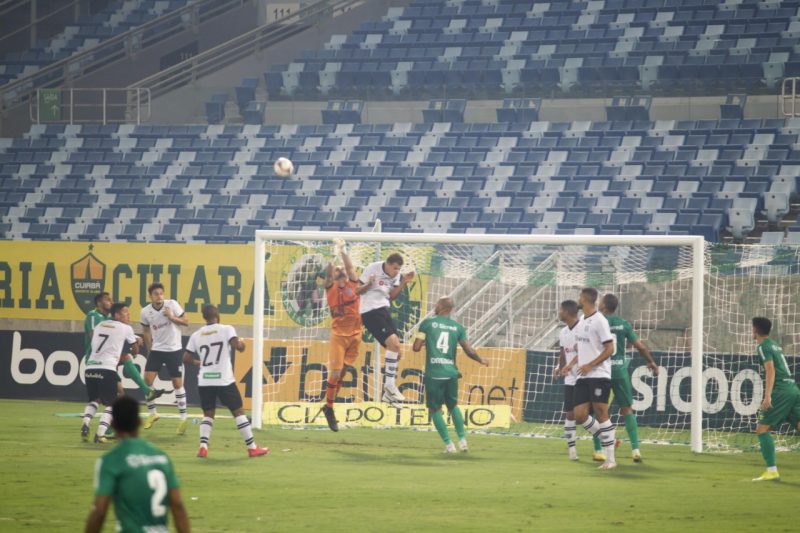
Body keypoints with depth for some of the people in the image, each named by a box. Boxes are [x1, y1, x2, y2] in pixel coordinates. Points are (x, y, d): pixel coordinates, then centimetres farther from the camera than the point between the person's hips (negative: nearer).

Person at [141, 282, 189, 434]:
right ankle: (152, 413, 10)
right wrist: (149, 349, 8)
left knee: (177, 382, 1)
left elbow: (186, 322, -7)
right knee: (147, 380, -7)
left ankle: (183, 418, 9)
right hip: (156, 349, 2)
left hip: (174, 349, -2)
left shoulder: (172, 305, -12)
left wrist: (172, 317, -23)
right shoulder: (146, 312, -4)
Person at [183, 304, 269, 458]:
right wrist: (242, 344, 5)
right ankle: (252, 448, 9)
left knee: (208, 414, 15)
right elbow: (237, 346, -18)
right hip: (224, 380, -3)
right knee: (238, 411, 7)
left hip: (204, 381, 3)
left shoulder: (196, 335, 6)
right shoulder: (227, 330, -5)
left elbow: (186, 358, 6)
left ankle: (203, 447, -3)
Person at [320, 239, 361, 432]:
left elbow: (350, 266, 1)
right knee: (335, 372, -7)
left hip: (355, 334, 3)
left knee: (343, 372, 8)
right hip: (338, 334, -3)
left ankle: (329, 406, 18)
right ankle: (329, 407, 4)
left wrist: (343, 251, 0)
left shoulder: (352, 285, 11)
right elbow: (328, 272, -11)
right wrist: (335, 254, -10)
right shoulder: (331, 288, 4)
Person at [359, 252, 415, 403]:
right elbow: (357, 291, -8)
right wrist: (368, 284, -28)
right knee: (393, 343, -23)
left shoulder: (396, 275, 6)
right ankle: (390, 384, -16)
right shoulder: (372, 269, -13)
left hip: (383, 310, 8)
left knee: (395, 352, 9)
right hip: (370, 311, -8)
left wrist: (403, 283, 0)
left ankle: (388, 393, 18)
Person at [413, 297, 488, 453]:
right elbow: (469, 351, 2)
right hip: (451, 373, 3)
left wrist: (423, 342, 18)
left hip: (434, 374, -3)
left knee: (435, 409, 8)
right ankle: (462, 439, 16)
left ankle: (449, 444, 2)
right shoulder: (457, 327, 6)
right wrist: (481, 360, 21)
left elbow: (416, 347, -5)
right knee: (453, 405, 23)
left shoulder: (427, 323, -1)